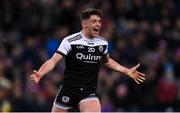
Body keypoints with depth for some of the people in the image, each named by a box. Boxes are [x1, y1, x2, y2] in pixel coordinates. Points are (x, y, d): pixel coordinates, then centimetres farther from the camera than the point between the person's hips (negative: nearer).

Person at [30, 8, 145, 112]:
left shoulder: (102, 43, 5)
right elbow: (53, 61, -17)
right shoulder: (70, 41, -11)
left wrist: (128, 71, 25)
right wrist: (39, 74, -34)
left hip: (89, 92, 2)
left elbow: (107, 61, 25)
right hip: (68, 90, -2)